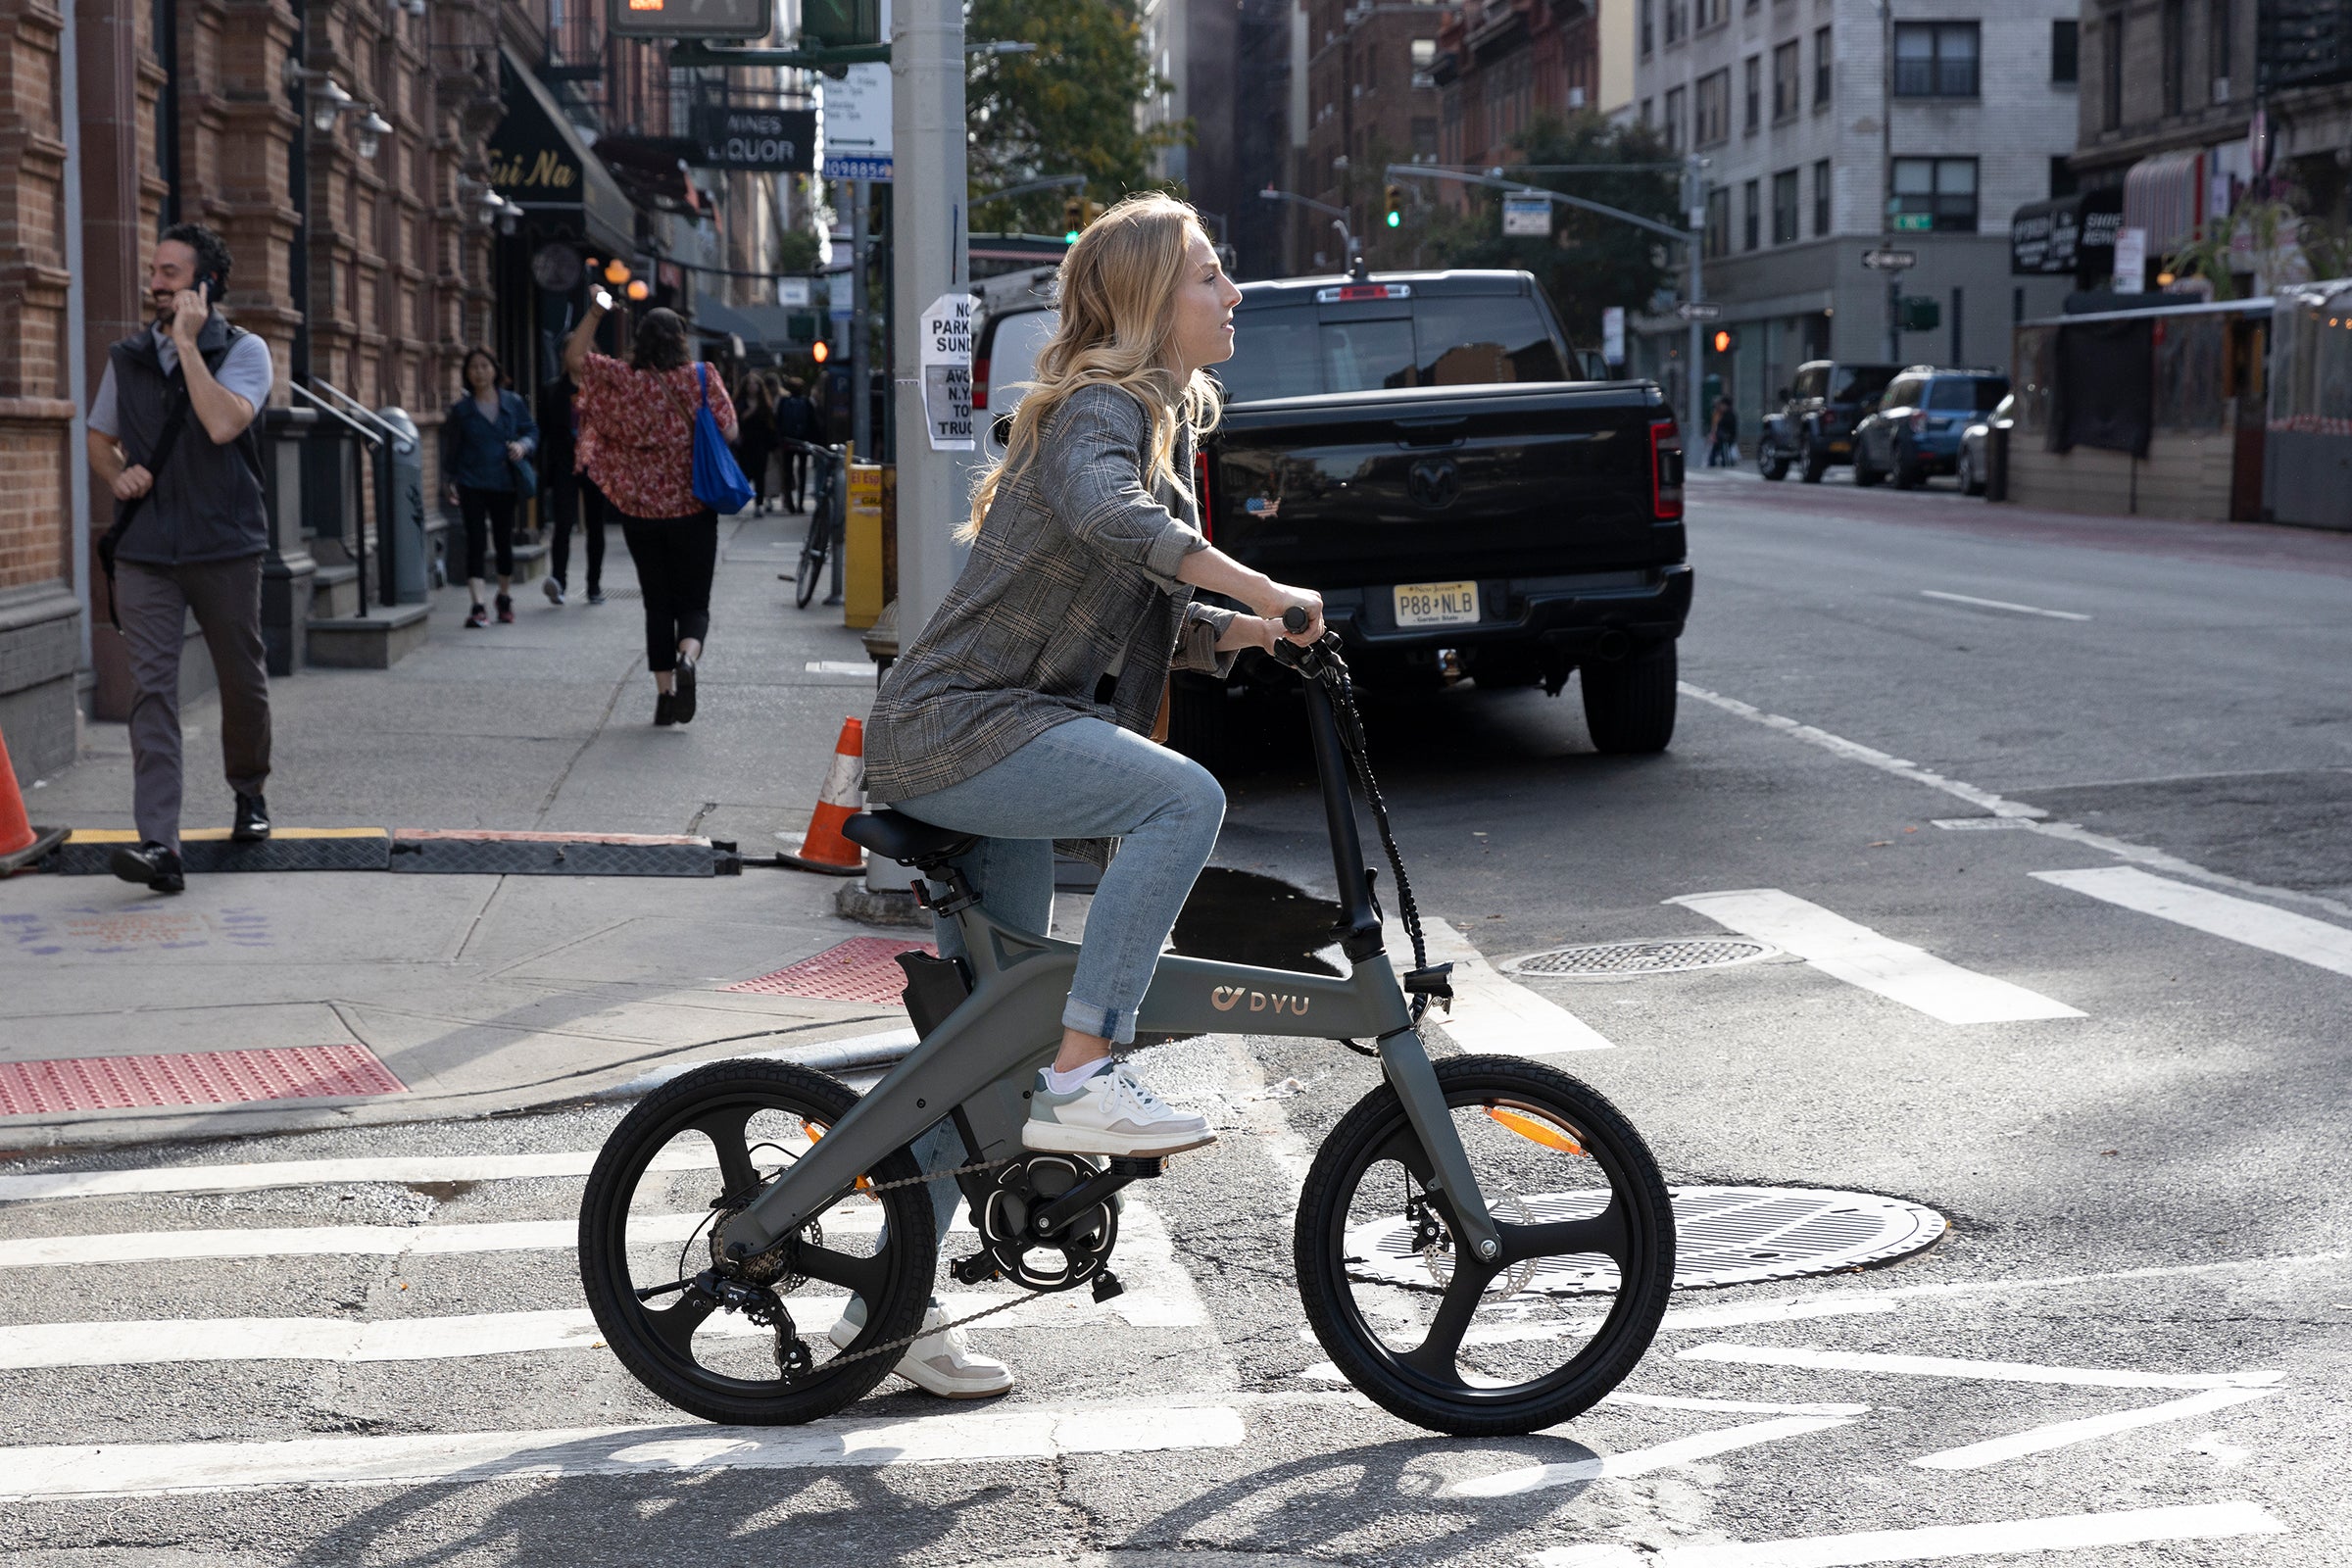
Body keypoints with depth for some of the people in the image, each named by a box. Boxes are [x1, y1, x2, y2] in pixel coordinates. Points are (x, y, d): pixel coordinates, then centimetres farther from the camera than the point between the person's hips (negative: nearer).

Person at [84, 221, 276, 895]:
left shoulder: (245, 351, -2)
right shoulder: (128, 358, 10)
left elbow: (223, 424, -21)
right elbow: (100, 438, 23)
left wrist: (187, 343, -16)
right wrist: (117, 475, 1)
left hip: (225, 547, -2)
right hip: (144, 551, 2)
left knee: (242, 680, 11)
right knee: (152, 687, -12)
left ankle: (249, 791, 41)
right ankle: (159, 844, -21)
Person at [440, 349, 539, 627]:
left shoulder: (513, 403, 4)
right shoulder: (461, 409, 3)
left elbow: (532, 430, 9)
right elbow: (451, 448, 7)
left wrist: (523, 445, -12)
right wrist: (450, 481, 2)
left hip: (504, 484, 1)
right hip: (472, 486, -1)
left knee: (504, 542, 10)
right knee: (476, 543, -9)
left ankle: (505, 598, 30)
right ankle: (477, 606, -11)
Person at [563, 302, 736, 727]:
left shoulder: (624, 380, -4)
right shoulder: (702, 378, -8)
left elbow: (574, 358, 6)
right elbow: (729, 431, -5)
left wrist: (595, 312, 5)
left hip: (642, 512, 1)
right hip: (694, 511, -1)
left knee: (658, 604, 12)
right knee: (694, 603, 6)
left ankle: (664, 692, 9)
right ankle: (687, 658, -24)